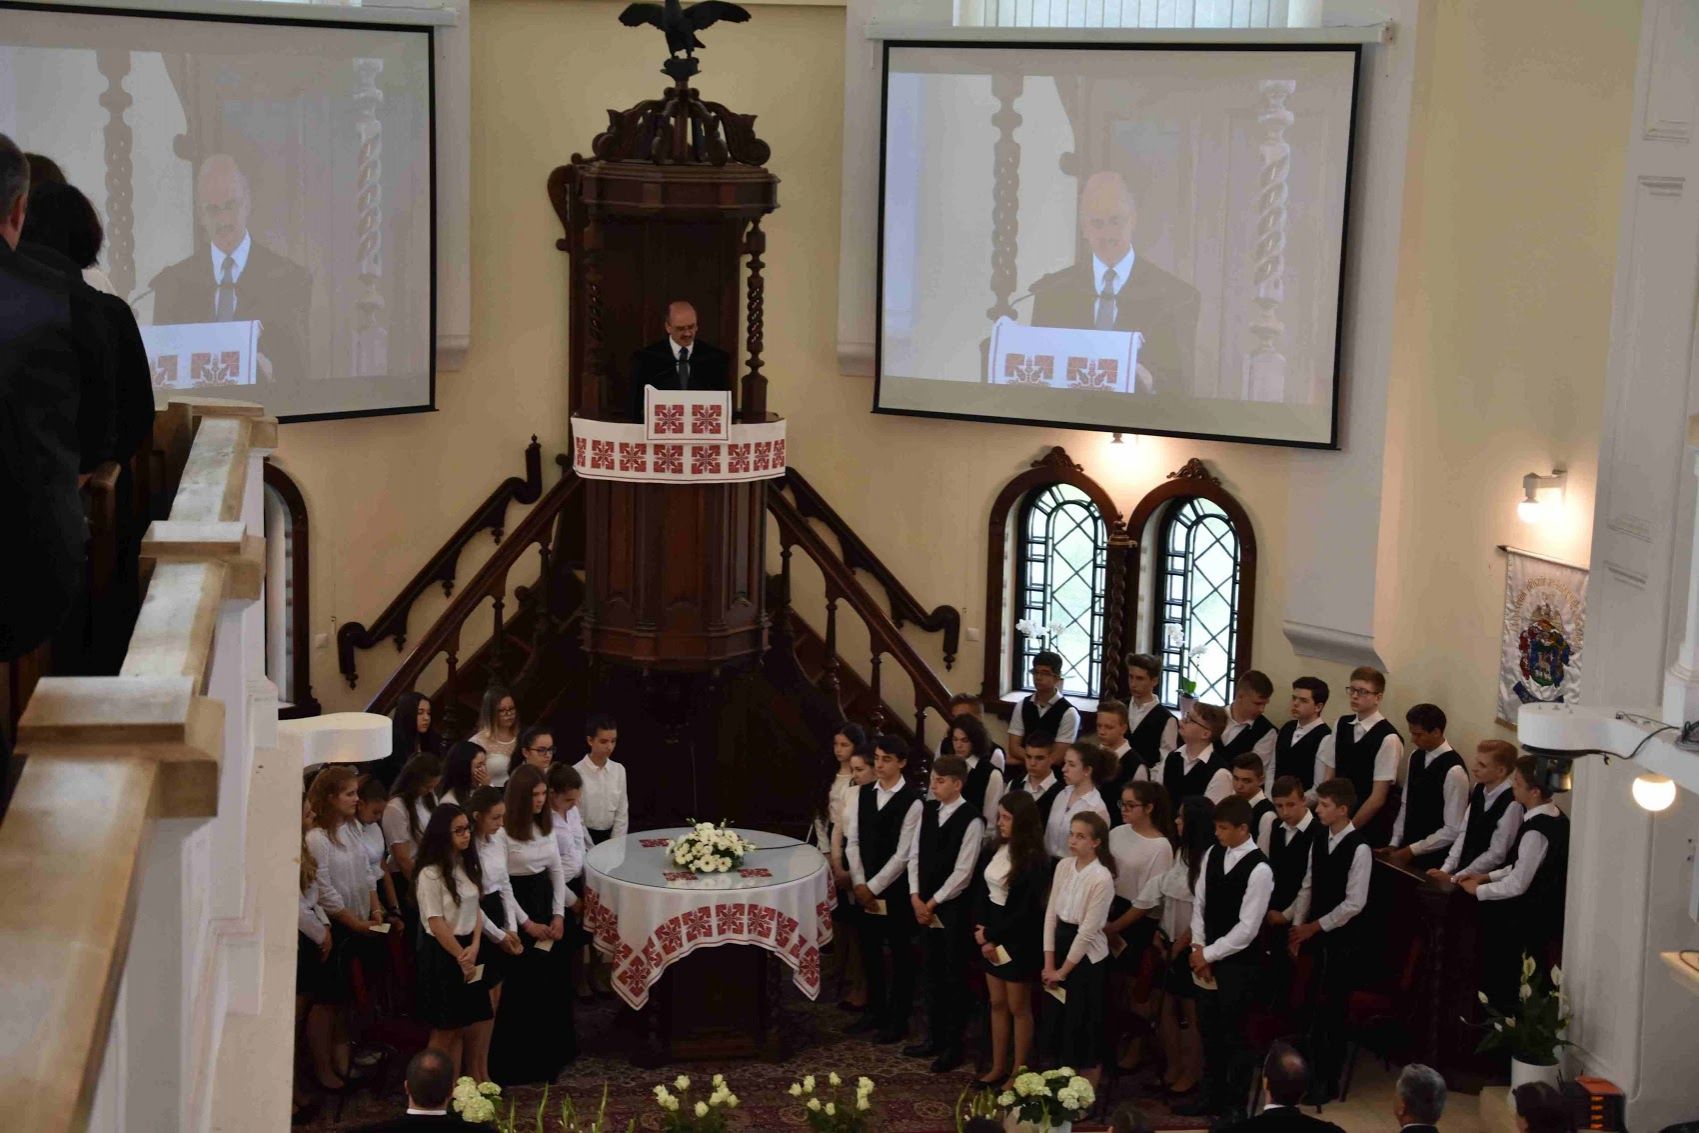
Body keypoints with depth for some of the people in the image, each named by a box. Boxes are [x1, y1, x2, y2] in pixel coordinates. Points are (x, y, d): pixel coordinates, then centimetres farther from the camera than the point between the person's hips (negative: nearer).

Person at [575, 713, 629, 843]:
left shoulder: (619, 770, 2)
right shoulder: (576, 773, -9)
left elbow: (622, 813, 6)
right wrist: (592, 850, -9)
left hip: (611, 836, 3)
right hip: (585, 837, -3)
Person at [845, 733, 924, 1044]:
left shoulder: (912, 801, -14)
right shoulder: (864, 794, 4)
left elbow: (903, 854, -15)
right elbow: (853, 841, 5)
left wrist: (874, 886, -14)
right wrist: (859, 883, -5)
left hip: (896, 889, -6)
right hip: (864, 887, 6)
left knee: (900, 954, 7)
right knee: (870, 950, 15)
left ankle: (898, 1019, 17)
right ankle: (874, 1011, 31)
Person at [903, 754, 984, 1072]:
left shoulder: (971, 820, -15)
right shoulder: (927, 809, 5)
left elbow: (962, 872, -15)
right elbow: (915, 855, 8)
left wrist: (933, 902, -11)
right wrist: (916, 897, -1)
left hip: (954, 907, -6)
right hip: (924, 905, 6)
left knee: (953, 976, 2)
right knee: (932, 972, 14)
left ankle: (953, 1046, 12)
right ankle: (934, 1038, 25)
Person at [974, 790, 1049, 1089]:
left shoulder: (1034, 860, -19)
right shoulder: (999, 849, 3)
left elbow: (1026, 911, -19)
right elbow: (983, 891, 6)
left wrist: (991, 935, -13)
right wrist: (980, 930, -7)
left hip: (1018, 939, -7)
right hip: (991, 935, 7)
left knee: (1018, 1007, 6)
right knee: (997, 1003, 15)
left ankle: (1018, 1072, 17)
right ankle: (998, 1068, 25)